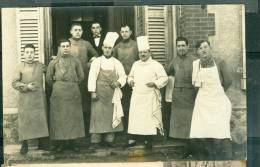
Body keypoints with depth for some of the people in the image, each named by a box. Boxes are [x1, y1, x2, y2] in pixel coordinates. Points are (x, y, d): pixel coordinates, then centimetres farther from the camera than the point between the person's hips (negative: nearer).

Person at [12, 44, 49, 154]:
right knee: (25, 120, -2)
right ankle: (24, 144, 6)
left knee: (41, 119, 4)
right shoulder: (20, 67, 2)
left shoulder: (40, 66, 10)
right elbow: (14, 83, -2)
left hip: (39, 98, 2)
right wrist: (26, 86, -14)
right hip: (25, 99, -2)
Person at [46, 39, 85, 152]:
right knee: (58, 118, 0)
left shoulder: (75, 61, 5)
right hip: (58, 94, -1)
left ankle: (71, 142, 14)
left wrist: (73, 84, 10)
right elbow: (48, 78, 8)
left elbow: (81, 76, 11)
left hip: (73, 93, 1)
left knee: (74, 117, 3)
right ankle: (60, 142, 10)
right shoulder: (54, 63, 3)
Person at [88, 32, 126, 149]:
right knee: (97, 115, -5)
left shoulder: (117, 63, 9)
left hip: (112, 94, 2)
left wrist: (118, 83, -11)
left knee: (111, 115, 4)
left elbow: (123, 76, 10)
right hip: (99, 93, -2)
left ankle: (109, 139, 14)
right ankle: (95, 141, 0)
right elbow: (92, 77, -2)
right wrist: (93, 92, -10)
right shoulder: (96, 61, 3)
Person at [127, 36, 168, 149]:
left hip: (150, 97, -4)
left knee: (149, 117, -2)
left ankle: (148, 140, 8)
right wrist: (130, 80, 3)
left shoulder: (156, 65, -3)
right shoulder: (135, 64, 13)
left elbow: (164, 78, -5)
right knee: (134, 117, 2)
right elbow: (130, 76, 25)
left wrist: (155, 83, -20)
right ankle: (132, 139, 10)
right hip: (136, 97, 4)